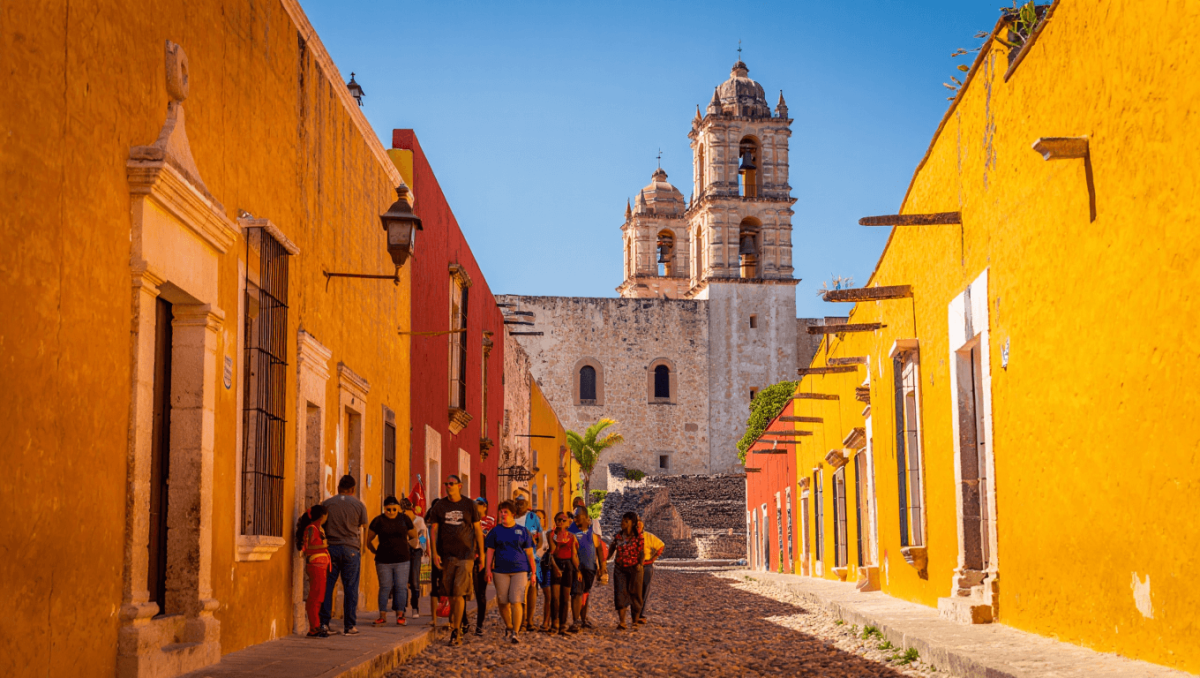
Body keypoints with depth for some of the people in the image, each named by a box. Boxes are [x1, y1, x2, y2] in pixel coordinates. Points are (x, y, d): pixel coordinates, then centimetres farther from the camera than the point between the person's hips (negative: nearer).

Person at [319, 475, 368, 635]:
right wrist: (361, 552, 15)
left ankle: (324, 623, 1)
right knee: (350, 588, 2)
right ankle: (350, 625, 3)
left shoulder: (326, 503, 6)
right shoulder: (359, 505, 4)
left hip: (330, 548, 1)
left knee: (327, 586, 4)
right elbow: (362, 532, 6)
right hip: (351, 549, -1)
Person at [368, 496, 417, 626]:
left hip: (402, 560, 1)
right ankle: (382, 616, 8)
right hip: (383, 561, -1)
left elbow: (414, 535, 16)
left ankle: (400, 615, 5)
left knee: (401, 587, 0)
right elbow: (368, 540, 8)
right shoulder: (378, 521, -1)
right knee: (385, 588, 3)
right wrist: (376, 552, 9)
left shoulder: (404, 519, 3)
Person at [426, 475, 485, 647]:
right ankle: (455, 623, 25)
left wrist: (481, 553, 7)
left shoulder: (469, 505, 3)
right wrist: (434, 553, -6)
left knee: (459, 593, -11)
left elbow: (478, 530, 7)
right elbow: (433, 530, 5)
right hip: (446, 555, 3)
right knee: (450, 594, 8)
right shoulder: (439, 507, 6)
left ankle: (455, 632, -11)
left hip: (465, 555, -3)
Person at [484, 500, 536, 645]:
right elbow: (490, 550, 9)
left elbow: (529, 553, 9)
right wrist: (488, 569, -2)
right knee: (503, 602, 6)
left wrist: (533, 572, 5)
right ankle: (508, 627, 27)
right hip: (500, 570, 2)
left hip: (520, 569, -2)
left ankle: (515, 633, -12)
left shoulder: (523, 531, 8)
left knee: (516, 601, -12)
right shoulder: (495, 531, 10)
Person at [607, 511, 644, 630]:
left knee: (635, 594, 4)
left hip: (634, 568, -2)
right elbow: (611, 551, 7)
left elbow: (642, 553, -5)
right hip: (620, 568, 2)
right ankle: (621, 622, -9)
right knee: (620, 594, -7)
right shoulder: (618, 536, 6)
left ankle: (635, 621, 16)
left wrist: (640, 563, -21)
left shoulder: (638, 537, -3)